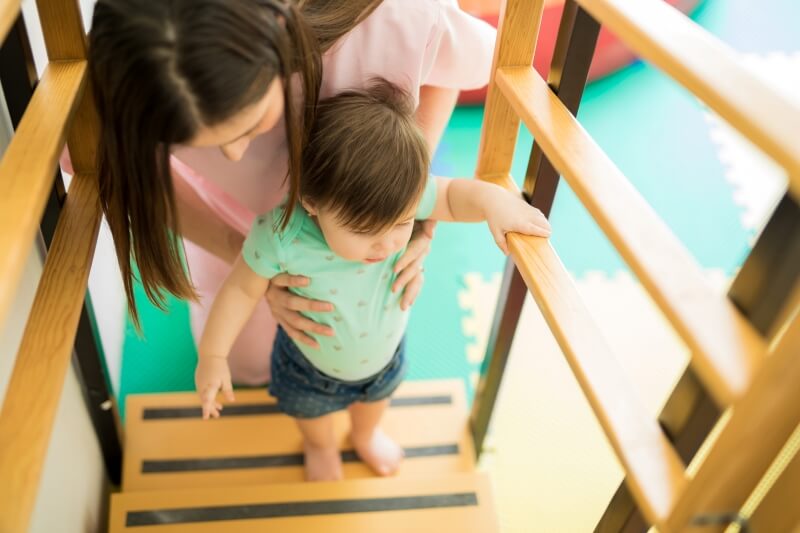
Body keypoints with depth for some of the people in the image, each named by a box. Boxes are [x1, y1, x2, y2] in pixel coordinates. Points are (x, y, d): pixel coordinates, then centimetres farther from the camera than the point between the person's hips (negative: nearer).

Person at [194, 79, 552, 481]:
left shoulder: (401, 197, -37)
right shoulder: (281, 236, -42)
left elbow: (452, 196, -20)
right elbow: (242, 289, -26)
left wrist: (493, 200, -42)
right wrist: (212, 355, -18)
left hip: (384, 354, 3)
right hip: (312, 365, -2)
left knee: (375, 396, 37)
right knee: (312, 412, 33)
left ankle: (365, 436, 73)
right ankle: (320, 447, 70)